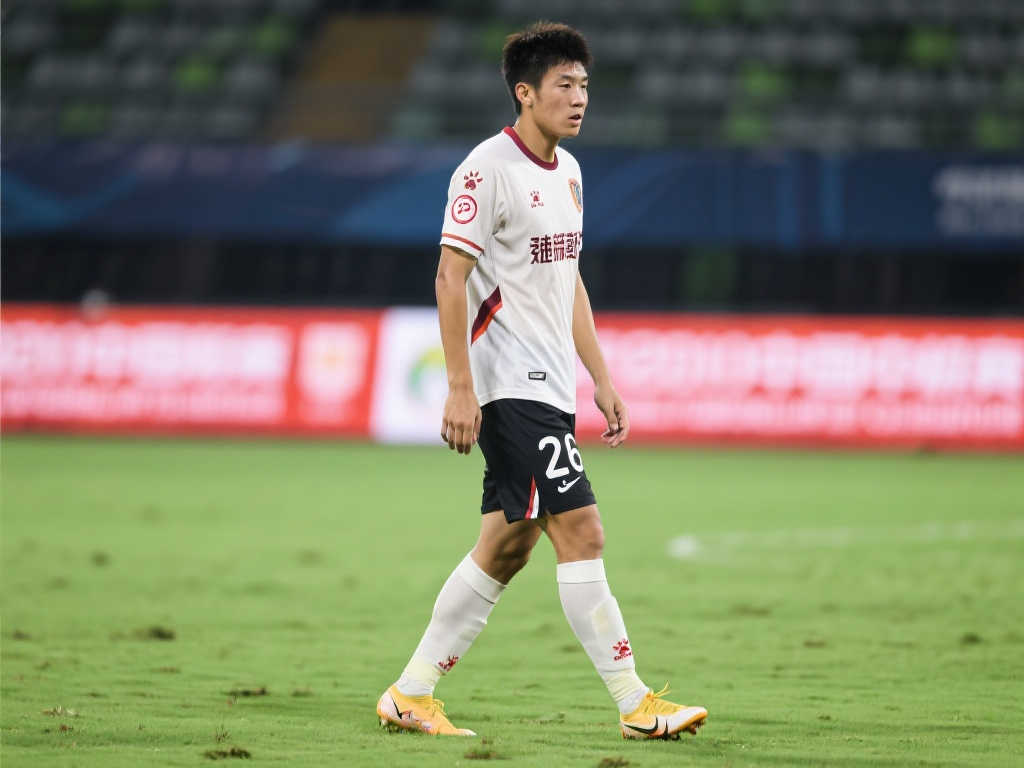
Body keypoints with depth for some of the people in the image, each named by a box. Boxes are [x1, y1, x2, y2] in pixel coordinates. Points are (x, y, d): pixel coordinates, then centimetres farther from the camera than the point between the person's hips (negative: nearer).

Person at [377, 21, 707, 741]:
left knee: (505, 547, 9)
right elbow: (451, 277, -14)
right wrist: (461, 388, -20)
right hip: (510, 383, -9)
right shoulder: (487, 169, -11)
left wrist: (601, 378, 19)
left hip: (551, 386, 9)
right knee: (581, 532, -12)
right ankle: (636, 704, -11)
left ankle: (411, 695, 15)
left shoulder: (568, 171, 16)